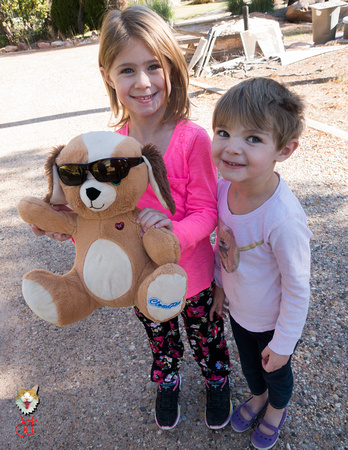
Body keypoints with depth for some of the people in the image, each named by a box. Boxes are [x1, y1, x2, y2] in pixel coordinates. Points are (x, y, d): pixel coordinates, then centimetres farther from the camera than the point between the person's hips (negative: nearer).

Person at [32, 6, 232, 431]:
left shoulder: (193, 139, -24)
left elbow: (206, 212, -20)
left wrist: (174, 231, -40)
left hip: (192, 274, -2)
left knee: (207, 337, 26)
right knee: (159, 339, 30)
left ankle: (217, 381, 59)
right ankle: (167, 382, 62)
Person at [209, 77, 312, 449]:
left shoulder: (283, 219, -39)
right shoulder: (224, 186, -19)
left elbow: (297, 289, -25)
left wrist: (282, 344, -12)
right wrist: (220, 285, 9)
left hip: (272, 321, -5)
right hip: (237, 309, 5)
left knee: (276, 372, 28)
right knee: (248, 363, 33)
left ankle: (277, 408, 62)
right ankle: (257, 396, 66)